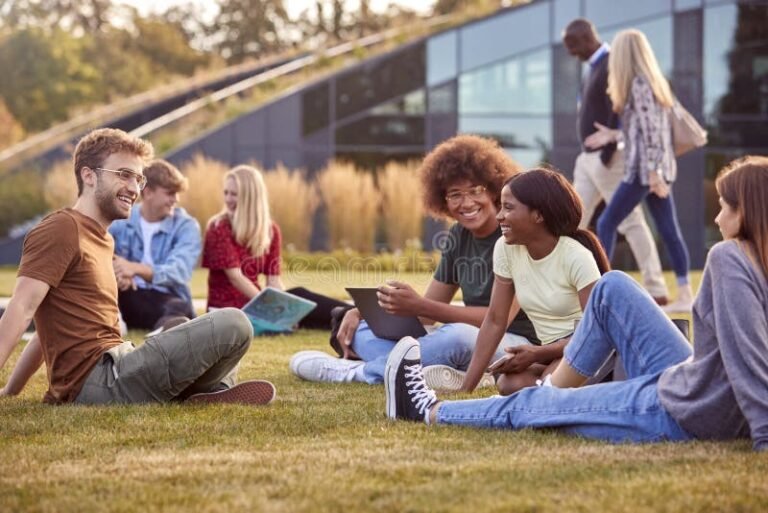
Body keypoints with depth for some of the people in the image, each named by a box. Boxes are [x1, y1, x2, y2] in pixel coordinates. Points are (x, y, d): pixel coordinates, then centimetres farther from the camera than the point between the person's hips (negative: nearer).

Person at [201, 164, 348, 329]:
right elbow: (235, 277, -17)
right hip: (227, 310, -6)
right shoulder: (219, 228, -10)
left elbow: (274, 281, 1)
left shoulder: (271, 230, 5)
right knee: (298, 296, -26)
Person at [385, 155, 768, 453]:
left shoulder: (729, 259, -24)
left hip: (682, 416, -8)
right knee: (612, 288, 16)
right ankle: (555, 393, 34)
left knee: (527, 406, 10)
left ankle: (429, 412, 34)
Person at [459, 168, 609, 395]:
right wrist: (465, 389, -8)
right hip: (552, 351, 4)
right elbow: (494, 321, -3)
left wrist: (537, 354, -24)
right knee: (510, 384, -27)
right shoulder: (506, 248, -4)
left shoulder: (576, 256, -18)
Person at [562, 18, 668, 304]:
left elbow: (617, 115, -22)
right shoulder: (595, 67, 15)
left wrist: (606, 158, -22)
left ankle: (656, 290, -2)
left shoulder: (611, 67, -15)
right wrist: (589, 155, 15)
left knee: (630, 222, -6)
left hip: (607, 157, -10)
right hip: (589, 157, 10)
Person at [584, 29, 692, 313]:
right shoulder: (652, 82, 14)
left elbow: (649, 130, -18)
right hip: (658, 169, 9)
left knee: (607, 223, -1)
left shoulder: (638, 85, -13)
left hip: (644, 169, -9)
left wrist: (653, 174, -19)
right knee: (669, 229, 7)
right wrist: (613, 136, 16)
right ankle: (685, 294, 5)